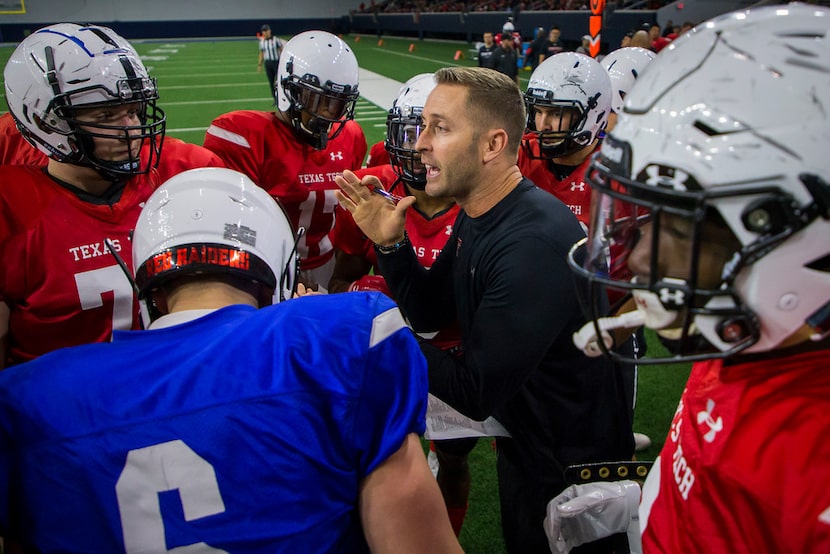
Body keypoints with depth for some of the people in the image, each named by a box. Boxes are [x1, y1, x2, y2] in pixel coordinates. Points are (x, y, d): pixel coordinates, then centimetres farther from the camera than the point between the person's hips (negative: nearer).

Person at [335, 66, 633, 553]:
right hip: (521, 442, 8)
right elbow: (431, 315, 3)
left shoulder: (535, 244, -34)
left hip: (571, 464, -8)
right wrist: (390, 243, -12)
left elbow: (475, 394, -29)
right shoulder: (476, 217, -5)